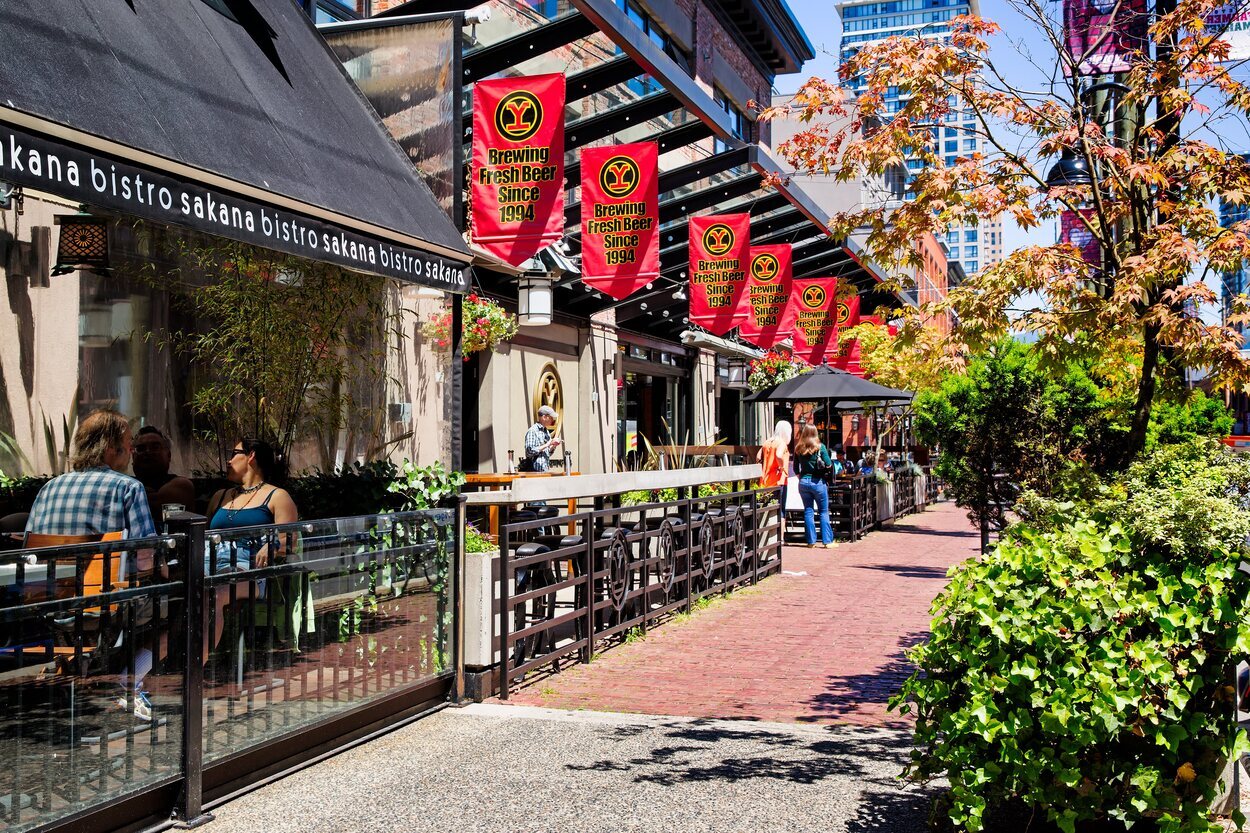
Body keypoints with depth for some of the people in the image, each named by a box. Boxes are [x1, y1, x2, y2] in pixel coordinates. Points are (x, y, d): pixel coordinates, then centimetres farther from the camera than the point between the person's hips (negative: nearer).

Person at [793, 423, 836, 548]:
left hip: (803, 482, 3)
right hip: (818, 482, -3)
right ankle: (827, 541, 3)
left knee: (808, 511, 8)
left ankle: (811, 540, 9)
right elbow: (829, 464, -8)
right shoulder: (820, 447, -7)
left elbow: (796, 468, 6)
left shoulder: (798, 448, 2)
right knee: (824, 511, 5)